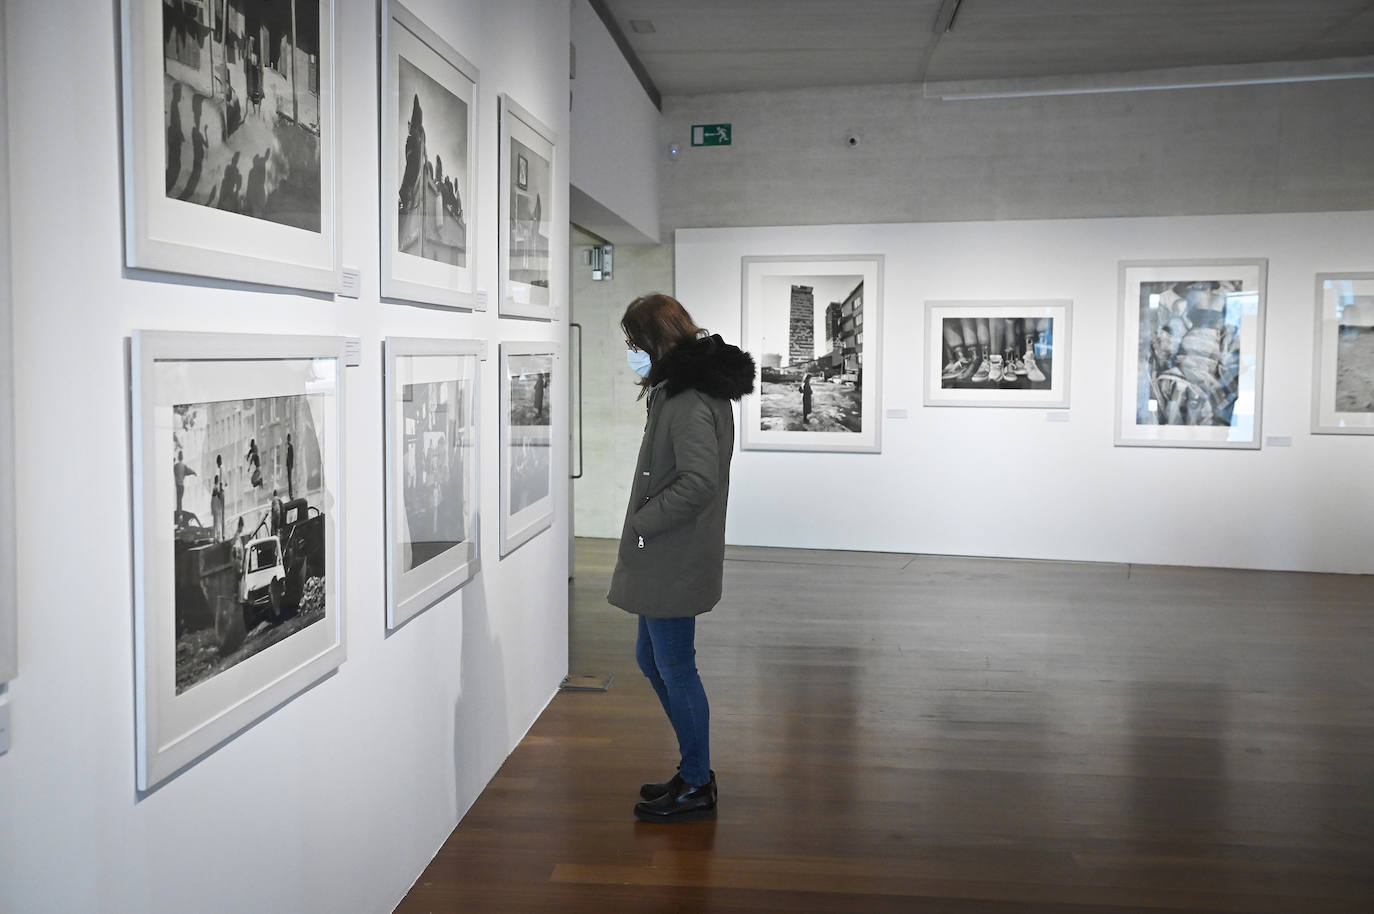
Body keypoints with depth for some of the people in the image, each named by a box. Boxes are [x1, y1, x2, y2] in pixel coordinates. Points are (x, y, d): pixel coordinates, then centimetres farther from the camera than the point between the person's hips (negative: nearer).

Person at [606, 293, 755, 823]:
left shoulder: (688, 401, -20)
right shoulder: (685, 389, 12)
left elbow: (699, 482, -31)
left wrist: (643, 522, -20)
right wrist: (646, 520, 12)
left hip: (674, 561, -11)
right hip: (665, 561, 11)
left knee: (675, 668, 3)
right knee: (651, 659, 19)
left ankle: (697, 789, 20)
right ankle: (695, 771, 32)